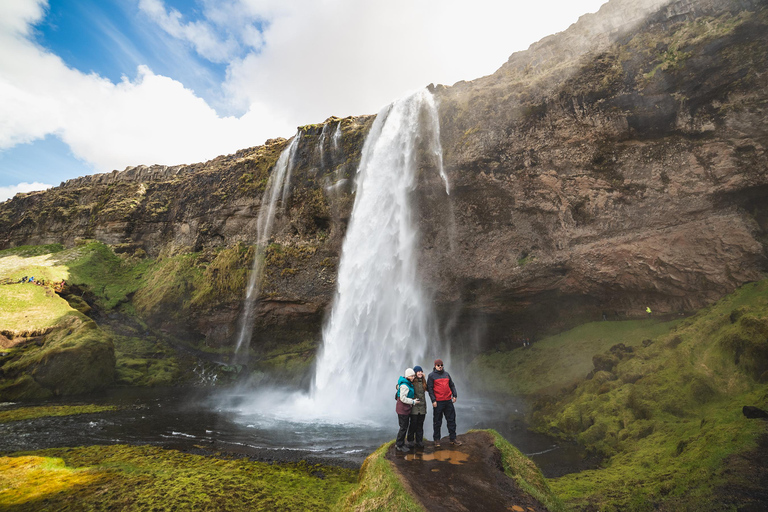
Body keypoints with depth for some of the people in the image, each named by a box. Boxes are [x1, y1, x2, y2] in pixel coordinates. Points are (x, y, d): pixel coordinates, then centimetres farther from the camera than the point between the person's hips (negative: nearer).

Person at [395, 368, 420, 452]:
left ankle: (399, 443, 29)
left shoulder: (409, 384, 10)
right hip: (402, 409, -10)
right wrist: (413, 401, -17)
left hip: (406, 409, 10)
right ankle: (399, 445, 13)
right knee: (403, 427, -1)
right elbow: (403, 398, -24)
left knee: (404, 426, 17)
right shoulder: (404, 385, -22)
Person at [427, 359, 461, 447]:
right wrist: (433, 400, -13)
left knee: (451, 420, 8)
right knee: (437, 422, 4)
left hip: (448, 401, 5)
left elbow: (452, 385, 17)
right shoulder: (431, 376, -3)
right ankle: (436, 439, 15)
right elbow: (430, 388, -6)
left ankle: (453, 438, 18)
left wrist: (454, 395, 5)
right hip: (438, 402, -4)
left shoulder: (446, 374, 12)